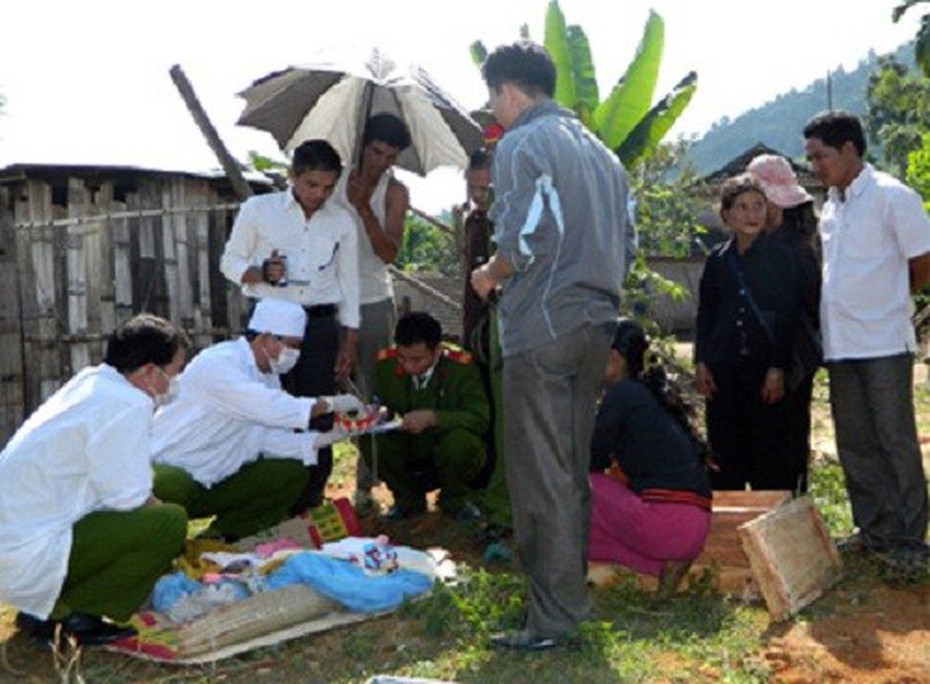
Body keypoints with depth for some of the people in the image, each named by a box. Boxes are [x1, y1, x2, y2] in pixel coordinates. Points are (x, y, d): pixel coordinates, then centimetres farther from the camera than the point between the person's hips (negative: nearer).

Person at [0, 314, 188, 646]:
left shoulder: (89, 382, 11)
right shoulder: (127, 405, -17)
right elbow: (128, 499, -16)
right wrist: (166, 514, 1)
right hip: (29, 558, -10)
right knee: (170, 522, -15)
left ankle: (44, 605, 14)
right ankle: (71, 610, -7)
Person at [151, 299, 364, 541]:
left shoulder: (269, 376, 9)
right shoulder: (219, 363, -20)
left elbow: (268, 437, 3)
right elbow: (266, 407, -34)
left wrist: (321, 439, -11)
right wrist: (328, 403, -27)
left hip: (214, 482, 9)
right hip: (167, 471, -9)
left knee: (291, 474, -1)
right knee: (173, 487, -40)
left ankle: (215, 542, 4)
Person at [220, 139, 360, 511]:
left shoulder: (341, 221, 9)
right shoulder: (258, 210, 2)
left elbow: (349, 283, 12)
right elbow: (229, 262, 6)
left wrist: (350, 341, 8)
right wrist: (261, 273, -16)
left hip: (320, 325, 2)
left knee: (318, 416, 2)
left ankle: (310, 504, 12)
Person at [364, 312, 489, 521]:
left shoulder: (460, 365, -19)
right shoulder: (386, 363, -9)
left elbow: (480, 418, -24)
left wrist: (432, 417, -36)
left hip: (448, 454, -3)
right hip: (407, 456, 3)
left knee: (461, 441, -35)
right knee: (373, 441, -25)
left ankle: (453, 500, 0)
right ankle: (408, 500, 4)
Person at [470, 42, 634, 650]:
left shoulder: (521, 144, -6)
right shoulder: (600, 152, 18)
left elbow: (524, 239, -17)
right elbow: (626, 247, 17)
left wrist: (490, 275, 1)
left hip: (542, 324, -8)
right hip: (597, 322, 8)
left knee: (541, 477, -4)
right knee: (573, 469, 16)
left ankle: (554, 618, 1)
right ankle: (572, 593, 24)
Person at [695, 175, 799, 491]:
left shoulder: (780, 257, -1)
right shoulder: (717, 259, 9)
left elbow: (788, 316, -3)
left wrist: (778, 368, -9)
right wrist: (701, 362, 4)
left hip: (764, 367, -3)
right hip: (723, 368, 3)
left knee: (768, 451, 0)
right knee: (724, 451, 7)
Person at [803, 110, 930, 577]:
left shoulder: (892, 197, -8)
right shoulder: (830, 206, 13)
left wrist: (890, 301, 6)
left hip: (884, 343, -7)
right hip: (840, 344, 7)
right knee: (856, 445, 11)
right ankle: (876, 532, 21)